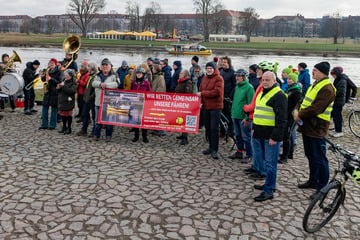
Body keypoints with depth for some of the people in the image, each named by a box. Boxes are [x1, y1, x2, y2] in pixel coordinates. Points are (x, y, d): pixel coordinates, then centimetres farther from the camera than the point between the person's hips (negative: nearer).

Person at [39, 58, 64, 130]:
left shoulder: (59, 72, -5)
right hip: (47, 92, 6)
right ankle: (44, 125, 14)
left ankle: (52, 125, 8)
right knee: (45, 108, 6)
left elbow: (59, 82, -14)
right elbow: (44, 80, 20)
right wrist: (43, 76, -1)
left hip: (55, 92, -6)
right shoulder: (48, 71, 13)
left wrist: (51, 79, -22)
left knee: (54, 108, 0)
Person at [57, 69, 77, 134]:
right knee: (63, 115, 13)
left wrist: (64, 86, -23)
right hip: (62, 101, 7)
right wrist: (58, 88, -3)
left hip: (68, 102, -7)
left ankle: (69, 128, 14)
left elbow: (71, 91, -26)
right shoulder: (64, 81, 12)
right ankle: (64, 127, 27)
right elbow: (60, 92, 19)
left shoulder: (73, 84, -9)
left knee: (68, 115, 2)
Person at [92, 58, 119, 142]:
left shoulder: (114, 75, 1)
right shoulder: (98, 75, 13)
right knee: (98, 119, 9)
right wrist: (101, 84, -21)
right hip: (99, 101, 3)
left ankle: (108, 135, 14)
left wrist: (106, 84, -20)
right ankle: (96, 135, 19)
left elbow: (116, 84, -16)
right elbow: (94, 83, -3)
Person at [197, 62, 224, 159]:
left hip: (215, 107, -7)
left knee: (214, 129, -7)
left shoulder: (219, 79, -8)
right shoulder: (204, 78, 15)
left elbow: (217, 92, -19)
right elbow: (200, 91, 16)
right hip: (206, 107, 7)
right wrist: (201, 101, -2)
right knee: (208, 128, 13)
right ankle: (211, 147, 25)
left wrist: (202, 93, -14)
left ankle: (214, 150, 0)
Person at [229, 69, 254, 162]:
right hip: (236, 116, 8)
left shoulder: (249, 87, -13)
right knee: (238, 135, 17)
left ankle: (249, 155, 11)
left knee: (246, 137, 0)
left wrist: (247, 118, -18)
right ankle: (239, 152, 30)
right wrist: (233, 114, 16)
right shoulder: (237, 87, 12)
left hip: (244, 118, -8)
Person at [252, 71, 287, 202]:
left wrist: (275, 137, -19)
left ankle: (269, 191, 4)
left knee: (270, 163, -3)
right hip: (259, 133, 9)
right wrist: (254, 128, 21)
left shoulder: (279, 96, -12)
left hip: (271, 135, -9)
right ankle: (269, 184, 29)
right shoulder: (261, 93, 16)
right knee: (263, 160, 16)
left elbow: (281, 119, -16)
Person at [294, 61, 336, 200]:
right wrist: (297, 110, -3)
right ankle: (313, 181, 34)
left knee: (319, 158, -2)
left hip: (317, 128, -10)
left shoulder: (327, 89, -18)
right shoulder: (315, 85, 15)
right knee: (311, 156, 20)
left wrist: (300, 115, -15)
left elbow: (316, 108, -25)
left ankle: (322, 187, 8)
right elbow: (305, 101, 16)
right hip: (307, 126, 10)